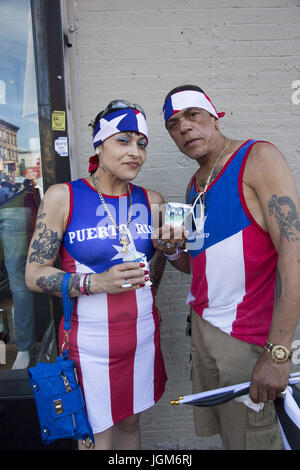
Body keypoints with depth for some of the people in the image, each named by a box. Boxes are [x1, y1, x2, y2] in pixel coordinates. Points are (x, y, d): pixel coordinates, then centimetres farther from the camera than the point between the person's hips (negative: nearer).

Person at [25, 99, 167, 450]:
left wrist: (170, 247, -2)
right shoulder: (62, 197, -8)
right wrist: (97, 283, -20)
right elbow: (34, 274, -10)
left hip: (143, 335, 4)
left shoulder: (151, 201, 3)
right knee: (94, 437, 12)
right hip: (90, 340, -3)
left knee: (130, 423, 20)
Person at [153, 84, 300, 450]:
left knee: (250, 438, 8)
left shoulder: (258, 158, -10)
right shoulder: (195, 184, 12)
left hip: (247, 336, -6)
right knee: (220, 433, 18)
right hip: (202, 324, 7)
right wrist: (171, 251, -5)